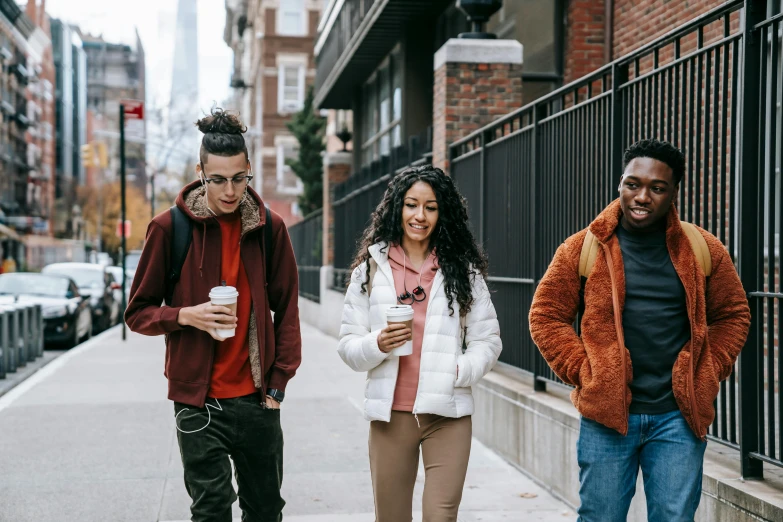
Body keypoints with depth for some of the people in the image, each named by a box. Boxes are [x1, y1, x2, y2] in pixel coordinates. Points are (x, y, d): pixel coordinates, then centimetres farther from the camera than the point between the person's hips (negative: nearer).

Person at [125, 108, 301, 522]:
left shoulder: (270, 228, 3)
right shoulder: (170, 227, -4)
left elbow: (286, 311, 8)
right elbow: (138, 312, 1)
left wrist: (278, 383, 2)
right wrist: (186, 315, -17)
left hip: (257, 399, 3)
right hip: (199, 401, -2)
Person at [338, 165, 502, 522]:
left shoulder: (463, 270, 6)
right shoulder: (371, 269, 6)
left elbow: (487, 340, 6)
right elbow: (347, 346, 5)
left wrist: (460, 371, -12)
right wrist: (378, 344, -15)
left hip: (447, 414, -1)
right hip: (390, 413, 1)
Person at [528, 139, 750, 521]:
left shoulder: (704, 249, 4)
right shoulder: (583, 248, -1)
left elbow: (733, 315, 13)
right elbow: (547, 317, 3)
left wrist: (707, 374, 3)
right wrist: (584, 372, -5)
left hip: (679, 418, 1)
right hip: (606, 414, -1)